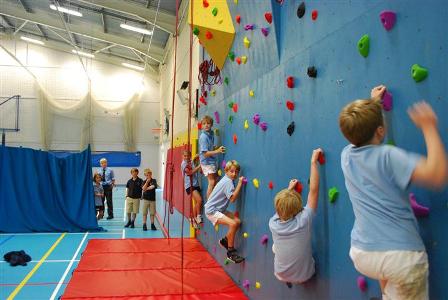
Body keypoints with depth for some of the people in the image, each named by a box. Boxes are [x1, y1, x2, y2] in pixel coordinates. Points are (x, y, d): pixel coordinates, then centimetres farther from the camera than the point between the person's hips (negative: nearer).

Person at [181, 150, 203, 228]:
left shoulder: (191, 162, 12)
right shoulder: (184, 164, -6)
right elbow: (190, 172, -15)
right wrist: (199, 167, -17)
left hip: (195, 184, 7)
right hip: (190, 185, -7)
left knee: (196, 203, 10)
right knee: (199, 200, -21)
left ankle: (194, 220, 20)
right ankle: (198, 216, -5)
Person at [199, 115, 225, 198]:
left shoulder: (211, 133, 4)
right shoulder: (203, 137, -21)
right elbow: (205, 153, -24)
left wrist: (216, 148, 6)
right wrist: (217, 151, -29)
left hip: (212, 161, 9)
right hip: (206, 162, -9)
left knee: (214, 181, 14)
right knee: (212, 182, -10)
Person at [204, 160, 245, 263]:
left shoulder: (227, 180, 8)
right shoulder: (228, 182, -20)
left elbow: (232, 195, 11)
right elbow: (233, 198, -29)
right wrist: (240, 183, -28)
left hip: (219, 209, 9)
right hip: (211, 210, -9)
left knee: (237, 221, 0)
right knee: (233, 224, -23)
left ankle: (225, 240, 19)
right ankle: (230, 252, -11)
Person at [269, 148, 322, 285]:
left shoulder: (273, 224, -21)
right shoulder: (303, 221, -30)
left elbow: (281, 204, 2)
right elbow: (313, 190, -28)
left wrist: (289, 189, 12)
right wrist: (314, 162, -23)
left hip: (281, 275, 2)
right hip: (304, 276, -1)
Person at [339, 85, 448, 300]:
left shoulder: (346, 155, 2)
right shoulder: (387, 156, -17)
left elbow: (358, 130, 24)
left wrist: (372, 103, 35)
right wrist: (429, 128, -16)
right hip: (401, 255, -6)